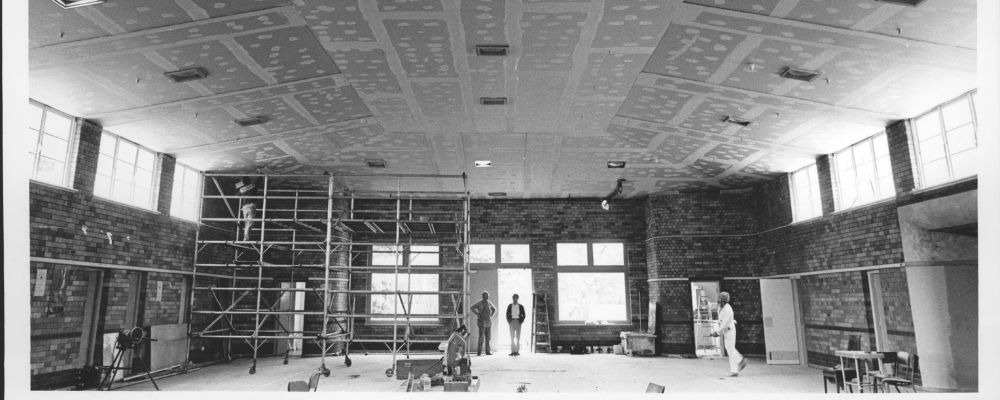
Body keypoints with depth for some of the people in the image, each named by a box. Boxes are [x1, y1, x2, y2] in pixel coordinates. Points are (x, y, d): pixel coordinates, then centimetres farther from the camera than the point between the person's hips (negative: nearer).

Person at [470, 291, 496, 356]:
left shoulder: (489, 303, 10)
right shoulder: (480, 303, -7)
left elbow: (494, 309, 26)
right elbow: (472, 308, -16)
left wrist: (491, 315, 12)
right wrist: (478, 314, -15)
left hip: (488, 322, 6)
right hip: (482, 322, -5)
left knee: (488, 337, 6)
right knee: (481, 337, -8)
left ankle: (488, 351, 11)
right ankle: (479, 352, -4)